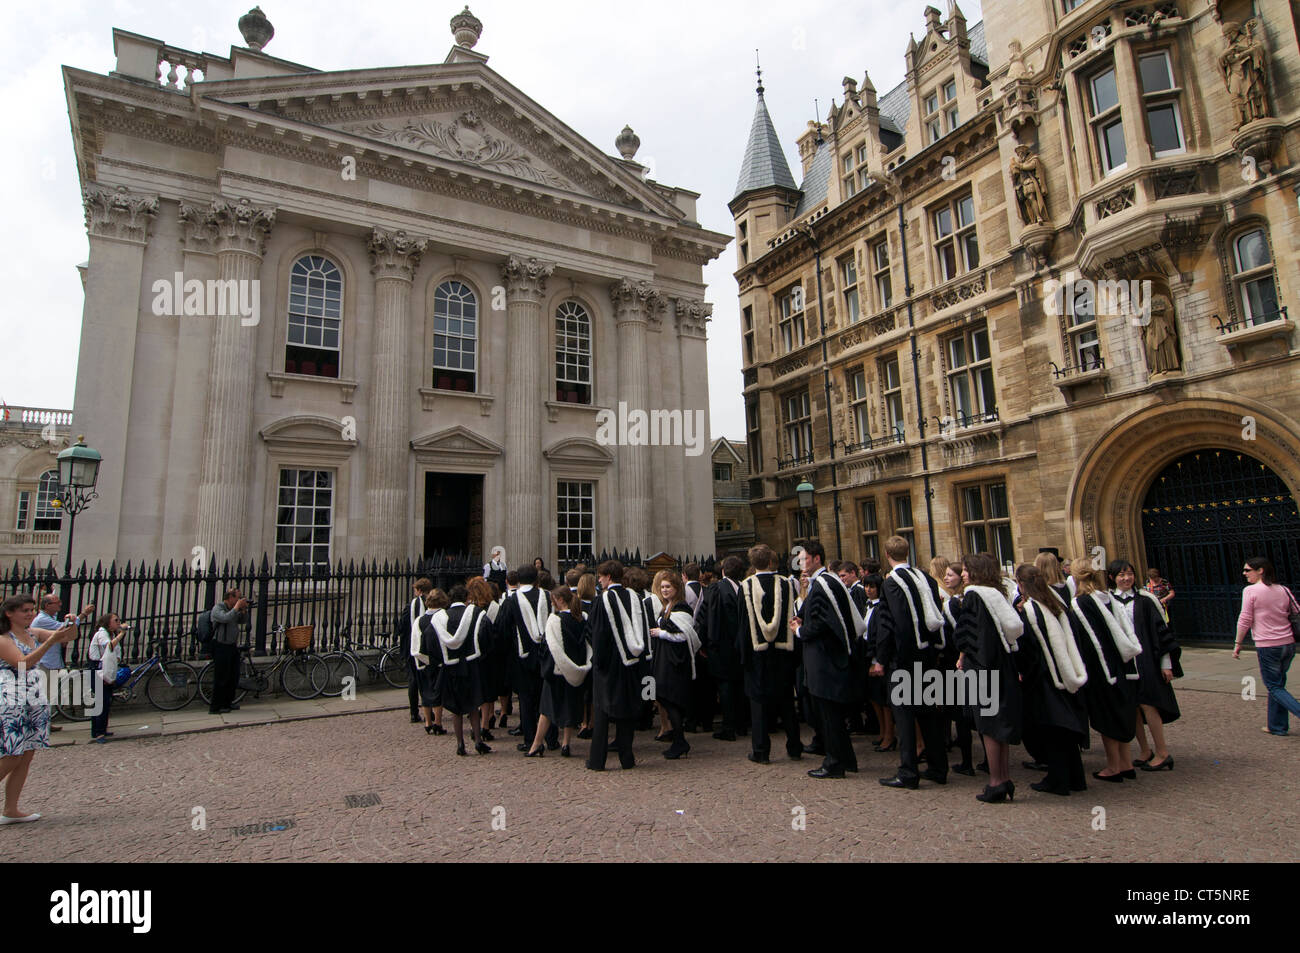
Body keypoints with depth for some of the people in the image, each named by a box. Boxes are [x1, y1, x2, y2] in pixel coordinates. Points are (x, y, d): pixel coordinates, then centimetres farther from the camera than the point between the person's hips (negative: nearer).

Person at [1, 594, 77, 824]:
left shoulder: (33, 633, 12)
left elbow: (67, 638, 14)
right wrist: (50, 641, -27)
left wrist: (71, 624, -7)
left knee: (27, 755, 6)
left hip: (35, 702, 7)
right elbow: (23, 663, -21)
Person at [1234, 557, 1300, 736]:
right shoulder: (1284, 590, 6)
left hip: (1267, 646, -6)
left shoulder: (1250, 590, -10)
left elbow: (1244, 620, -11)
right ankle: (1276, 726, 22)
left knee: (1274, 687, 6)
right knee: (1278, 684, 16)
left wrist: (1237, 644, -3)